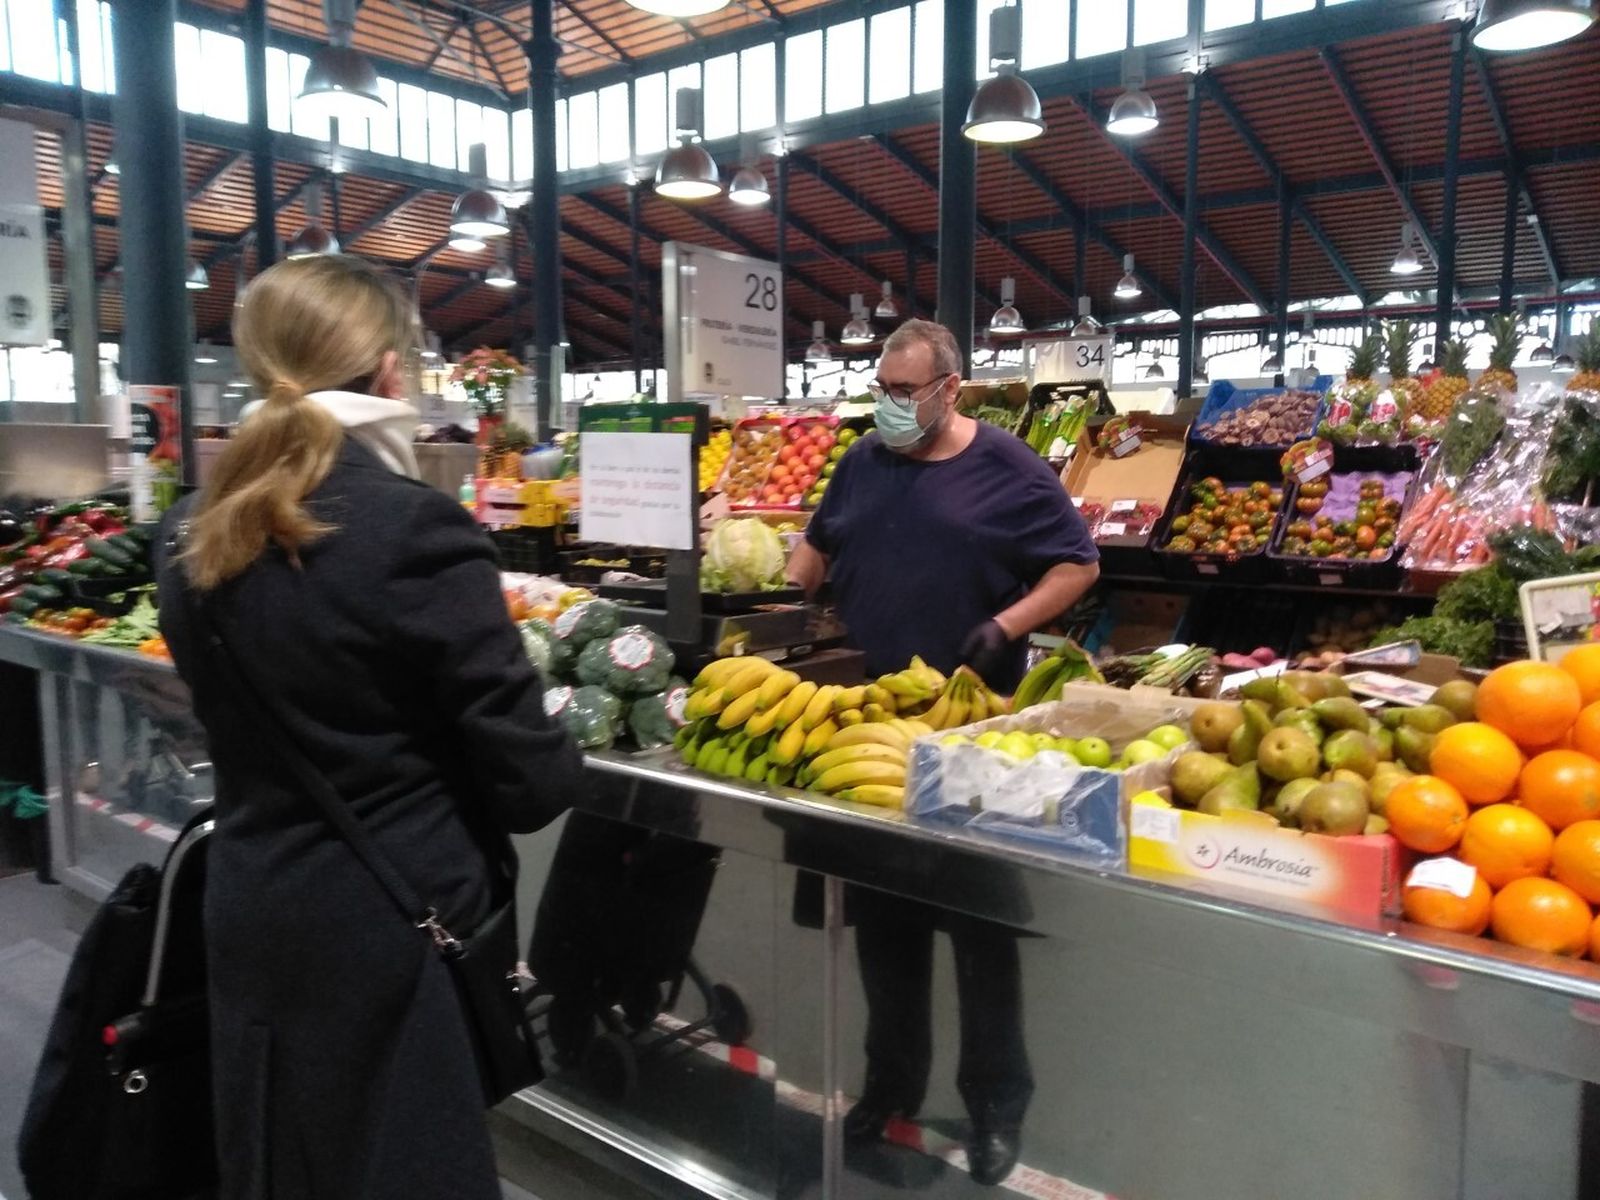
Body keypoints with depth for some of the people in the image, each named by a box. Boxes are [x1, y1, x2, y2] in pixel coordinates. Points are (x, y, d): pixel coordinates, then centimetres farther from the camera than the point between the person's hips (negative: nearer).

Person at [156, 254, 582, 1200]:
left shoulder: (191, 538, 0)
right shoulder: (417, 531, -21)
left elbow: (241, 719, 11)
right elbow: (525, 772, -18)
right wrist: (561, 771, 2)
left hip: (250, 917, 7)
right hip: (397, 927, -6)